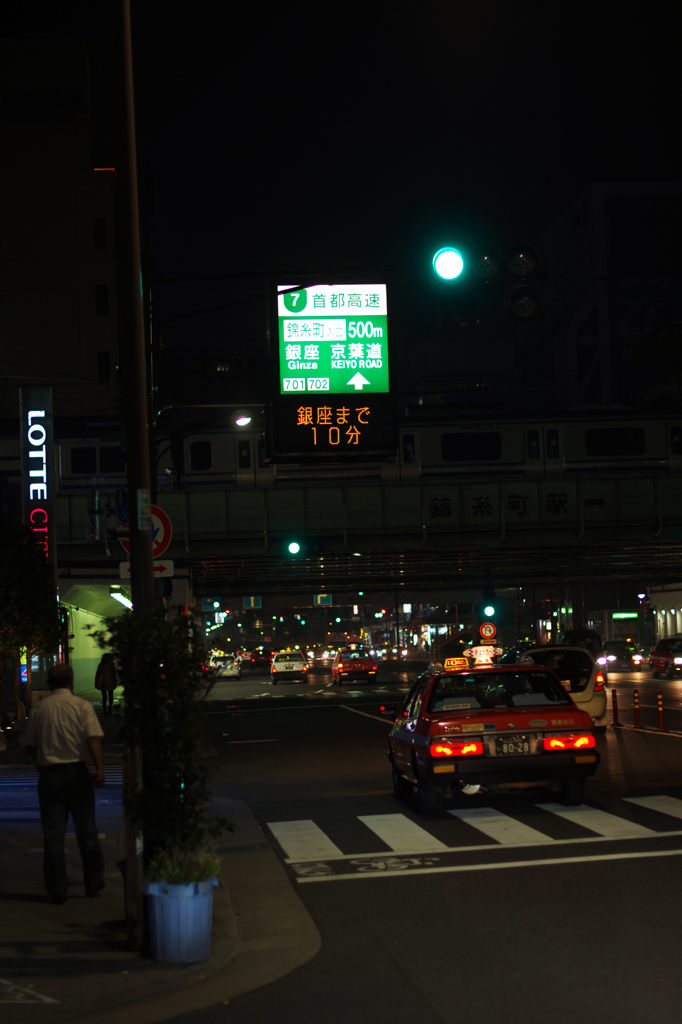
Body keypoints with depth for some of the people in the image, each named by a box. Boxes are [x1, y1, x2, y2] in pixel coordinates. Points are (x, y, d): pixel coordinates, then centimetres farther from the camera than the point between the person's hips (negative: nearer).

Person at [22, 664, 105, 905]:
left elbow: (30, 745, 9)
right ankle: (93, 883, 19)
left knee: (53, 834, 5)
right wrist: (99, 768, -19)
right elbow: (93, 738, -15)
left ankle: (57, 890, 5)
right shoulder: (82, 706, -3)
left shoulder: (38, 709, 4)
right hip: (77, 772, -1)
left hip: (49, 774, 1)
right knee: (86, 830, 11)